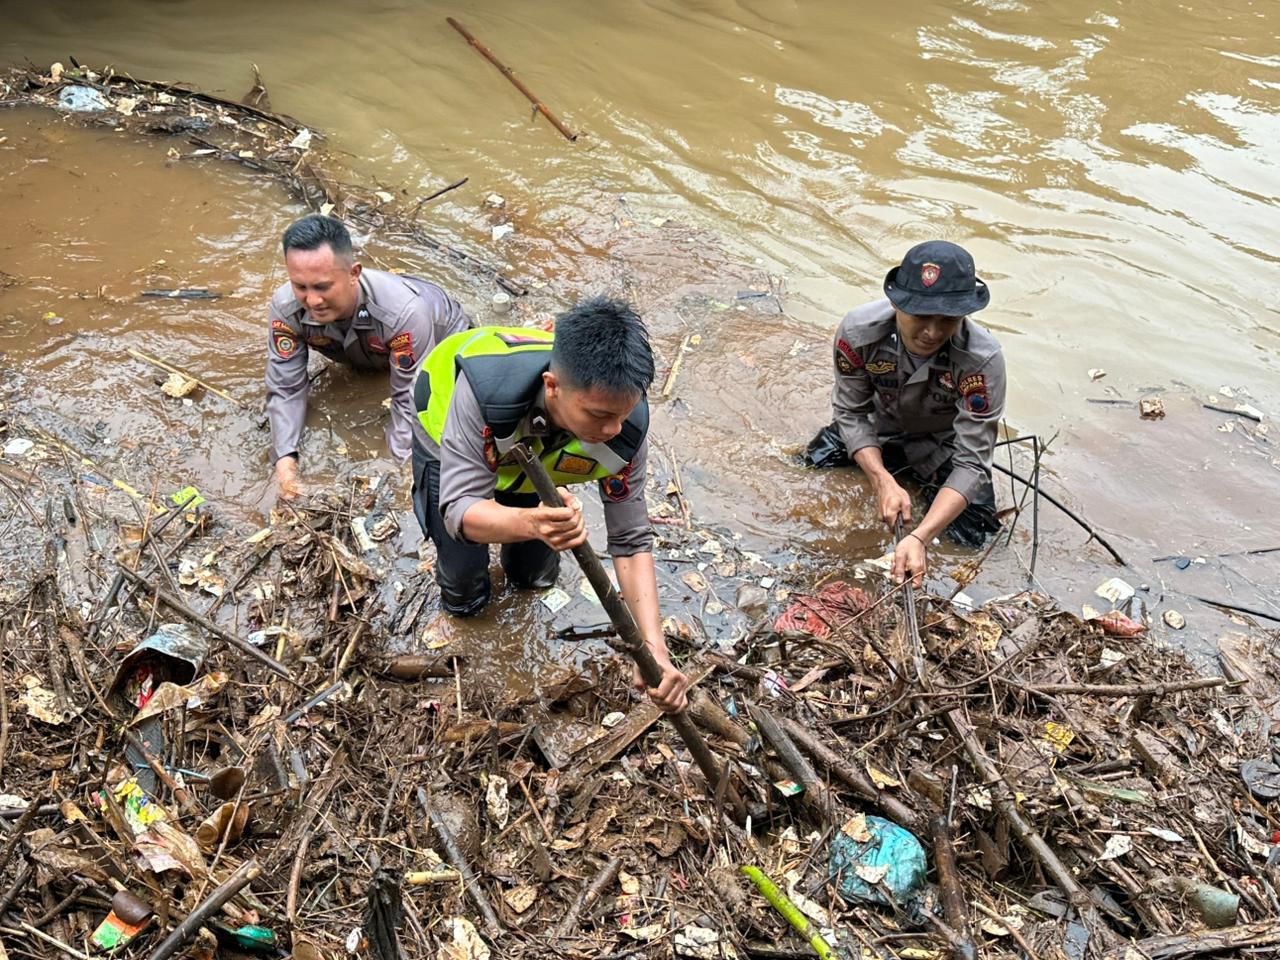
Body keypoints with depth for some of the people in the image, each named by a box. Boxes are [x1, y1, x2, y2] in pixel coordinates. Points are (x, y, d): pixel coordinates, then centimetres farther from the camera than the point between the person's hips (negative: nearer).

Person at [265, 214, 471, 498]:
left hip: (442, 333, -4)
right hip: (369, 352, 4)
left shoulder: (403, 311, -48)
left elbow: (410, 399, -38)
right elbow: (286, 388, -26)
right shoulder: (285, 309, -36)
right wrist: (285, 458, -40)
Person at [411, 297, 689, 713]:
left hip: (533, 450, 3)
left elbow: (631, 542, -27)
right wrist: (531, 523, -66)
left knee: (535, 577, 9)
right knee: (463, 595, -2)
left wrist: (655, 650, -37)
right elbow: (459, 510, -44)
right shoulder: (486, 386, -48)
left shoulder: (625, 429, -36)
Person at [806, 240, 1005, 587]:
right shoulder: (858, 331, -32)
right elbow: (851, 412, -18)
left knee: (969, 535, -13)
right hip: (879, 429, 2)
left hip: (944, 441, -2)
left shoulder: (982, 360, -38)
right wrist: (883, 481, -34)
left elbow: (971, 463, -35)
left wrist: (919, 537, -49)